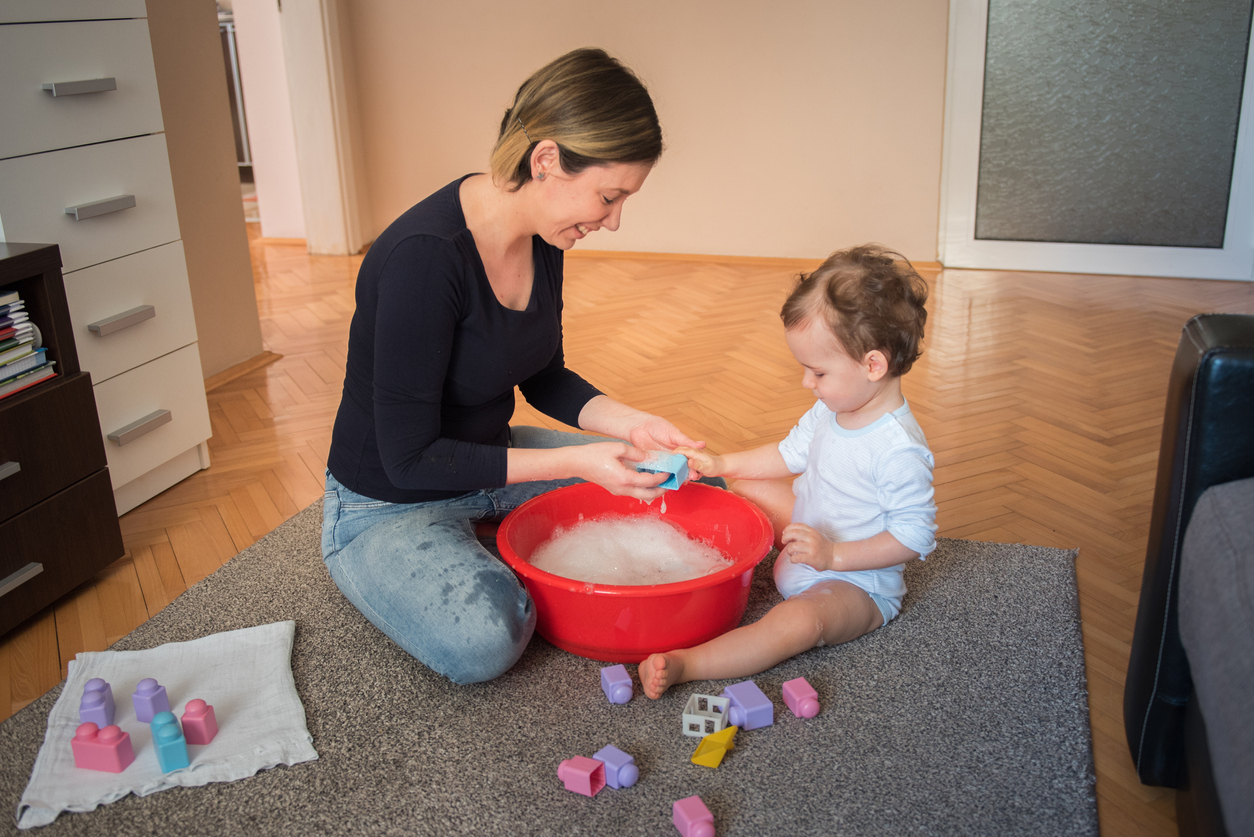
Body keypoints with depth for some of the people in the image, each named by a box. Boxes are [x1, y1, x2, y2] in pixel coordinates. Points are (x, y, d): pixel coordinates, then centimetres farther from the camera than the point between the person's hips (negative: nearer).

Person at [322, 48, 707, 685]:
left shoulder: (542, 237, -7)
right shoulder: (426, 256, -32)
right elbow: (410, 457, -28)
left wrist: (628, 423, -11)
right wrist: (575, 462, -28)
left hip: (487, 457, 8)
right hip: (388, 504, -7)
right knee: (482, 643, -32)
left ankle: (487, 538, 9)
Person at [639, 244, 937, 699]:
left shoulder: (899, 448, -31)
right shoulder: (833, 408, -4)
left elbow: (915, 534, -27)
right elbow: (791, 453, 13)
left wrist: (833, 555, -30)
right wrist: (721, 464, 5)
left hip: (856, 582, -9)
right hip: (814, 533, 9)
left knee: (799, 621, -37)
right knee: (748, 486, 12)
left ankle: (683, 664, -44)